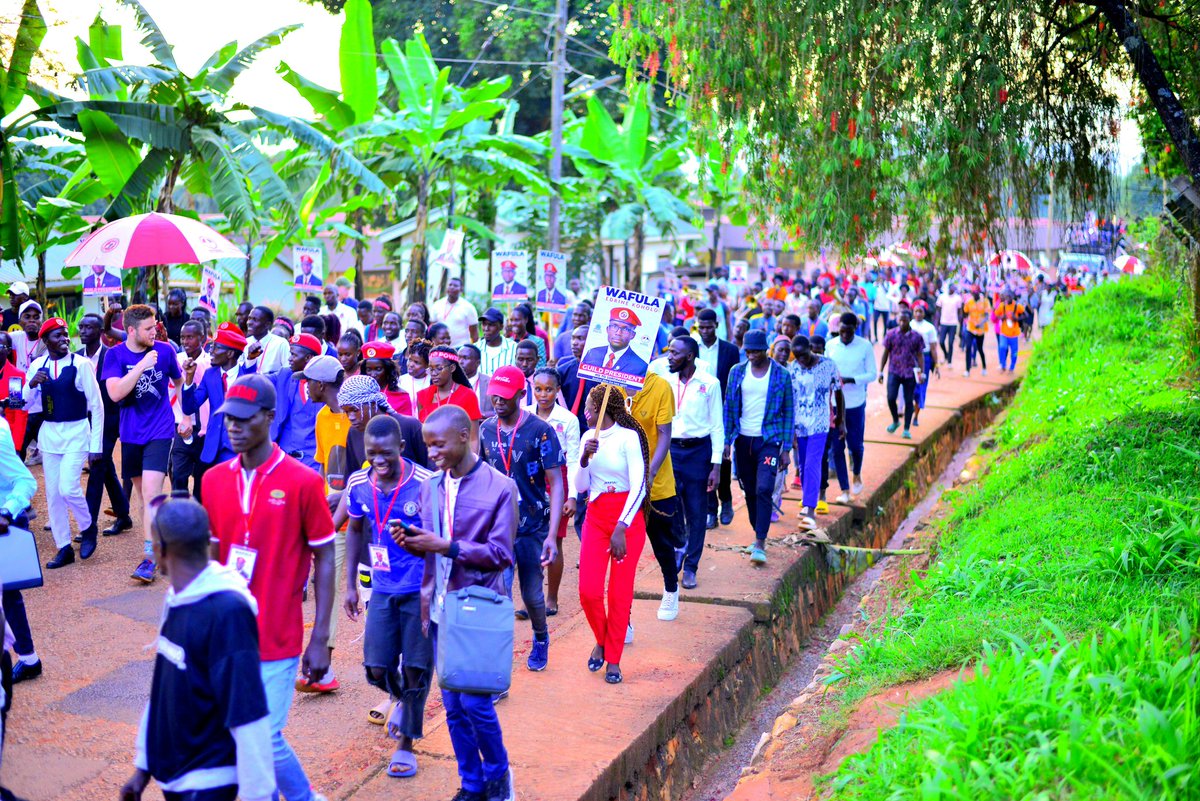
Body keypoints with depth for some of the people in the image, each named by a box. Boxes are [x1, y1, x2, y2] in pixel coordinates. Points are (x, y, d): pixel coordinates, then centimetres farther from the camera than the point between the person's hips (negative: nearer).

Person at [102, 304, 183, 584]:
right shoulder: (115, 355, -4)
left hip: (160, 432, -2)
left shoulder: (164, 350, -4)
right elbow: (115, 393, -18)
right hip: (131, 434, 2)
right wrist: (142, 365, -25)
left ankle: (150, 557, -15)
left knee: (150, 494, -14)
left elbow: (180, 382, 13)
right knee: (145, 494, 15)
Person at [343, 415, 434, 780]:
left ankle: (406, 743, 24)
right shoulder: (358, 484, -5)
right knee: (377, 669, 4)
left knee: (415, 669, 4)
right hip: (382, 590, 4)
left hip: (420, 590, -4)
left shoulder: (425, 483, -18)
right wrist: (350, 584, 11)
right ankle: (400, 698, 40)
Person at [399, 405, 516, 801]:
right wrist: (413, 543, -7)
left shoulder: (500, 487, -9)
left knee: (474, 700, -6)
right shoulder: (430, 487, 7)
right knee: (453, 705, 9)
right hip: (441, 607, 5)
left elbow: (501, 554, -11)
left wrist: (446, 546, -19)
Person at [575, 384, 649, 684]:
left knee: (620, 592, 0)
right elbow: (581, 486, 5)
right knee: (588, 591, -4)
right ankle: (601, 640, 23)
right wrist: (585, 459, -14)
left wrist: (621, 528, -22)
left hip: (627, 518, -4)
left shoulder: (628, 437, -12)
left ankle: (613, 659, 13)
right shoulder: (589, 437, 6)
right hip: (596, 516, 4)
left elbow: (639, 487, -16)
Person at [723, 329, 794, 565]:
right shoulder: (737, 372, 4)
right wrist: (727, 441, 1)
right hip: (743, 440, 3)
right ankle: (758, 536, 25)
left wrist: (785, 448, -4)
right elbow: (729, 407, 8)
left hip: (769, 441, -3)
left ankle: (760, 544, -13)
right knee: (750, 491, 10)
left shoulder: (782, 375, -3)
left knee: (764, 489, -15)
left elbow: (789, 412, 0)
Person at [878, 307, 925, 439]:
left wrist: (921, 372, -4)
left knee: (909, 401, 3)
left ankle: (906, 429, 13)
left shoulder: (917, 337, 0)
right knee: (891, 398, -11)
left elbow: (920, 355, 5)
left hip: (910, 373, 0)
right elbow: (885, 353, 5)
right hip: (894, 372, 0)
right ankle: (895, 421, 16)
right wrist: (881, 371, 4)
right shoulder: (891, 334, 0)